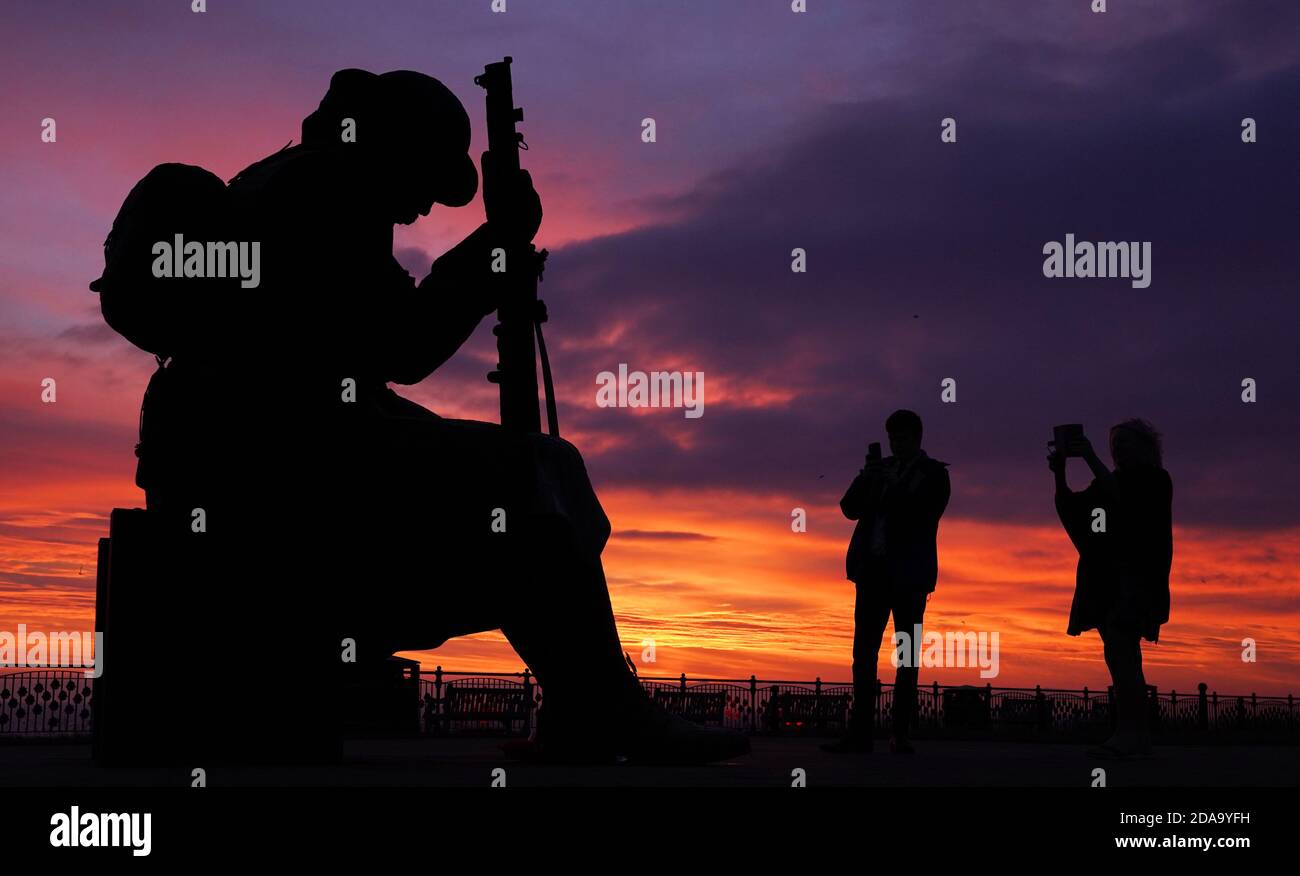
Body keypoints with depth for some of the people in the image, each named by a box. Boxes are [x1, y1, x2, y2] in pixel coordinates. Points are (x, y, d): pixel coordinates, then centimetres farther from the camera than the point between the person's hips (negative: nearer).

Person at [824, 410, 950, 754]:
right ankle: (859, 733, 1)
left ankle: (901, 735, -2)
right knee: (864, 650, 0)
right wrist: (866, 479, -9)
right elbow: (850, 509, 7)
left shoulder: (934, 474, 1)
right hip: (873, 569, 4)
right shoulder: (880, 468, 14)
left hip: (909, 573, -4)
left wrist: (889, 488, -13)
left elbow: (921, 516, -12)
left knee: (908, 654, -2)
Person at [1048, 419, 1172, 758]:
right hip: (1105, 582, 8)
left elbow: (1122, 500, -17)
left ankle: (1128, 733, -27)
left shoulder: (1156, 480, 1)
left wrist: (1091, 459, -16)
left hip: (1135, 579, -8)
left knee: (1118, 650, -21)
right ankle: (1139, 735, 10)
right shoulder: (1109, 481, 19)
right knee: (1122, 655, 7)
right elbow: (1069, 510, 11)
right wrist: (1059, 474, -4)